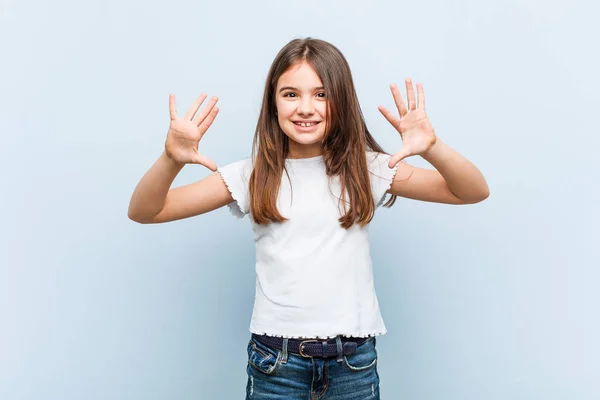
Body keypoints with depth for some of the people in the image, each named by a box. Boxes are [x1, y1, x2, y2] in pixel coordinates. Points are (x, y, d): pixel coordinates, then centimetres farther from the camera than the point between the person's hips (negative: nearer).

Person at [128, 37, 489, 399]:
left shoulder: (367, 169, -2)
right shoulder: (252, 176, -3)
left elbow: (475, 192, -6)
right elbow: (144, 212, -5)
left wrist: (432, 148, -26)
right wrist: (171, 160, -26)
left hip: (354, 360, 1)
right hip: (275, 360, 0)